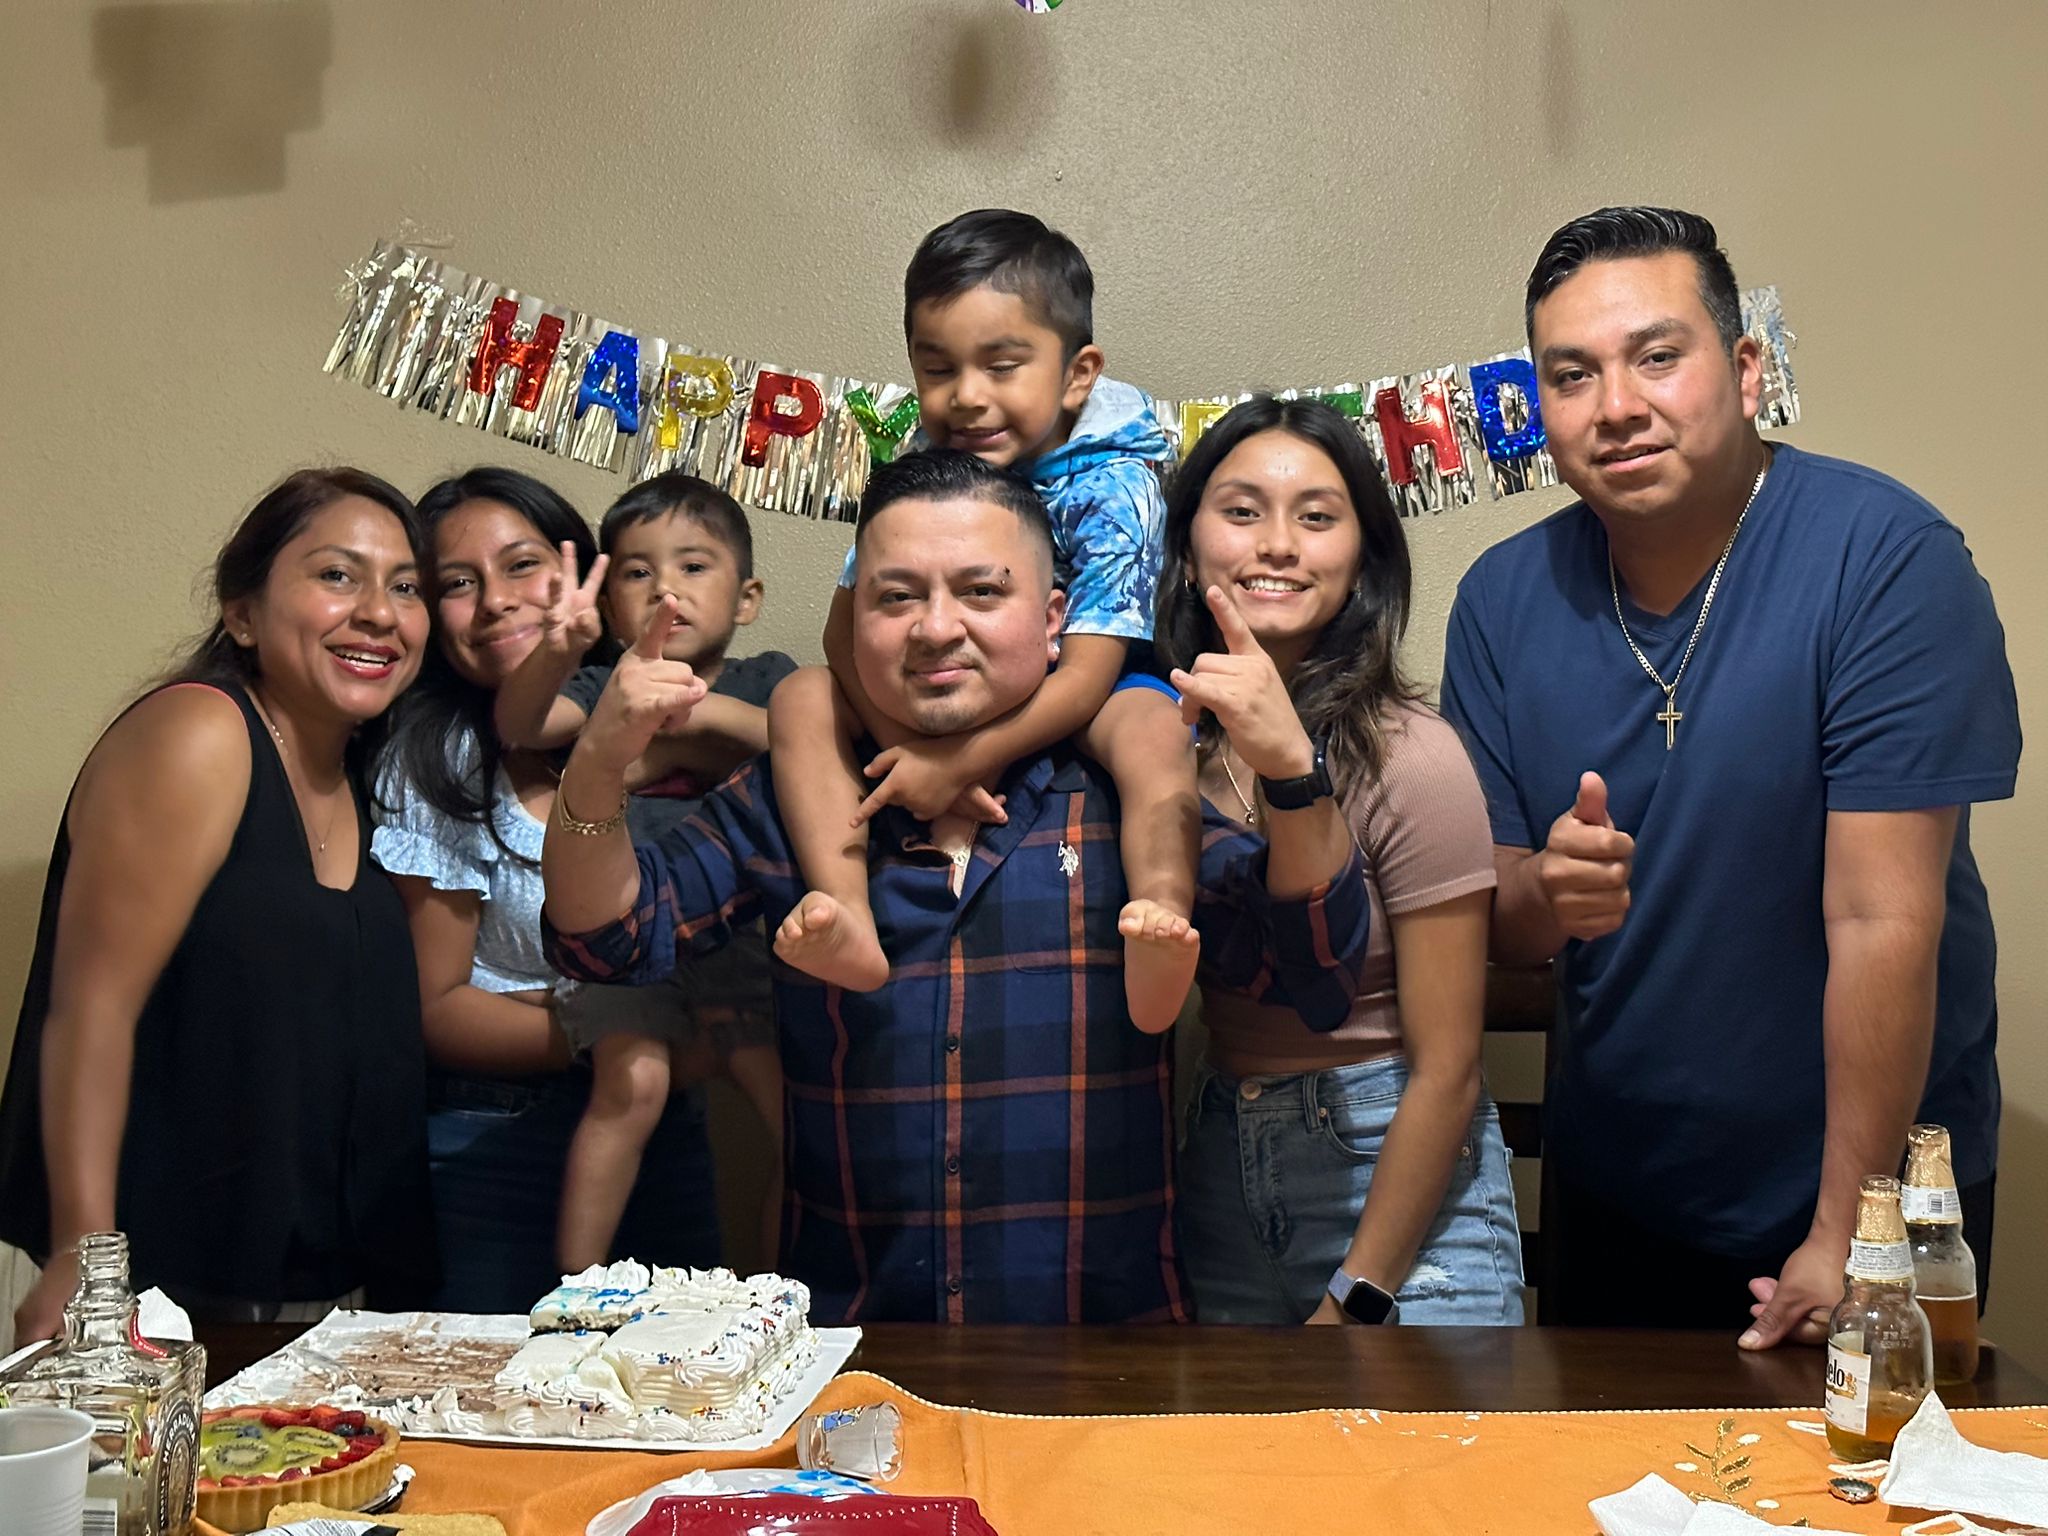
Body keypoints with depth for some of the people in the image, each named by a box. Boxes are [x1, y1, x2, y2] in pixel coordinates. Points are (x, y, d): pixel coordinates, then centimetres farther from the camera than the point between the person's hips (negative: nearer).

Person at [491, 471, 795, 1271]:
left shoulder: (764, 682, 12)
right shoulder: (604, 687, 9)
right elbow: (519, 724, -11)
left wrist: (710, 712, -17)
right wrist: (557, 649, -31)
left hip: (742, 941, 2)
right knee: (632, 1086, -23)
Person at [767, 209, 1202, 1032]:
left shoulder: (1110, 487, -19)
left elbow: (1086, 676, -25)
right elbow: (846, 628, -13)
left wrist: (963, 758, -34)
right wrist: (913, 751, -30)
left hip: (1069, 709, -4)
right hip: (934, 707, 5)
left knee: (1152, 725, -35)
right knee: (803, 696, -16)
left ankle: (1159, 919, -56)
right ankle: (849, 924, -33)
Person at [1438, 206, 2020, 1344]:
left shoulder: (1883, 556, -20)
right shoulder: (1503, 598, -6)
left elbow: (1884, 923, -22)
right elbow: (1494, 927, -3)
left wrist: (1846, 1236, -21)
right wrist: (1546, 894, -26)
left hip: (1867, 1192, -4)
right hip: (1609, 1196, 4)